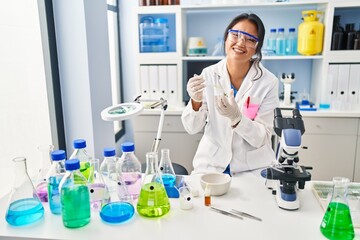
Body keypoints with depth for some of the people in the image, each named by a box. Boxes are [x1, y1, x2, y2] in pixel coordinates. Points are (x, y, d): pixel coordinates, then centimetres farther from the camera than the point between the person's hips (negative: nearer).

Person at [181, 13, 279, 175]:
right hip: (210, 165, 1)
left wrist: (236, 117, -26)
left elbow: (261, 138, -9)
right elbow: (192, 128, -3)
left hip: (253, 169, 0)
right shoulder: (208, 75, -3)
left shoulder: (268, 82, -8)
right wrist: (196, 102, -21)